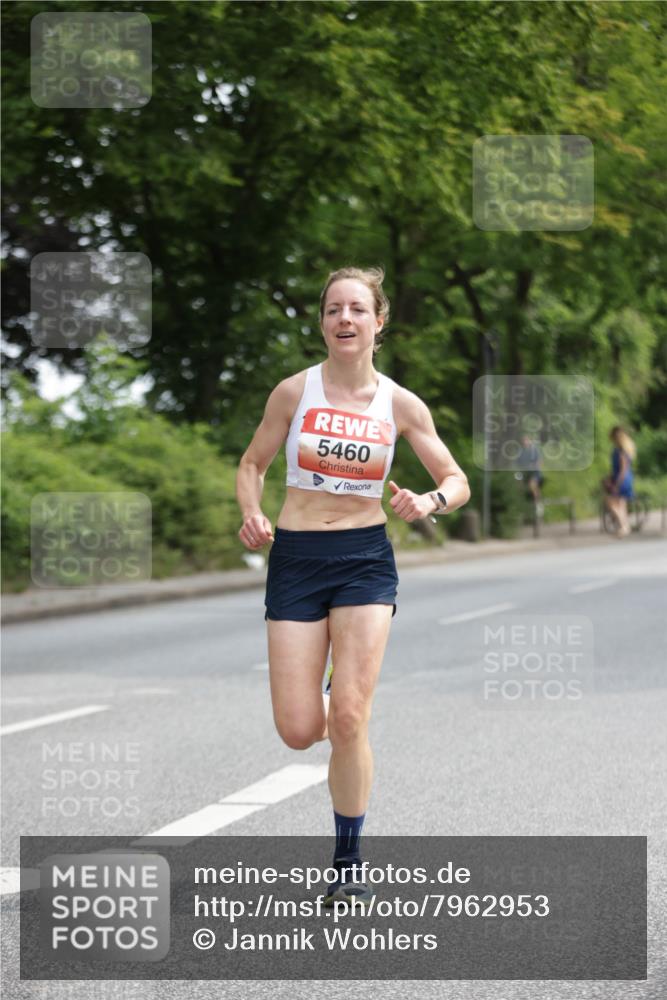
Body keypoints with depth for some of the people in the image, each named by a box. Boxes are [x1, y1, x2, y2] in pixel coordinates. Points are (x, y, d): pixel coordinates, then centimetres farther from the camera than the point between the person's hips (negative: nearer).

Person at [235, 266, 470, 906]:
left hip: (365, 558, 0)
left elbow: (458, 482, 6)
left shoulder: (400, 404, 0)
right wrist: (252, 517, -11)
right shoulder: (295, 391, -1)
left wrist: (428, 503, -16)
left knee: (348, 719, -12)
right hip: (295, 559, 0)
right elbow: (251, 465, 10)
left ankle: (349, 865, 5)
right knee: (299, 732, -5)